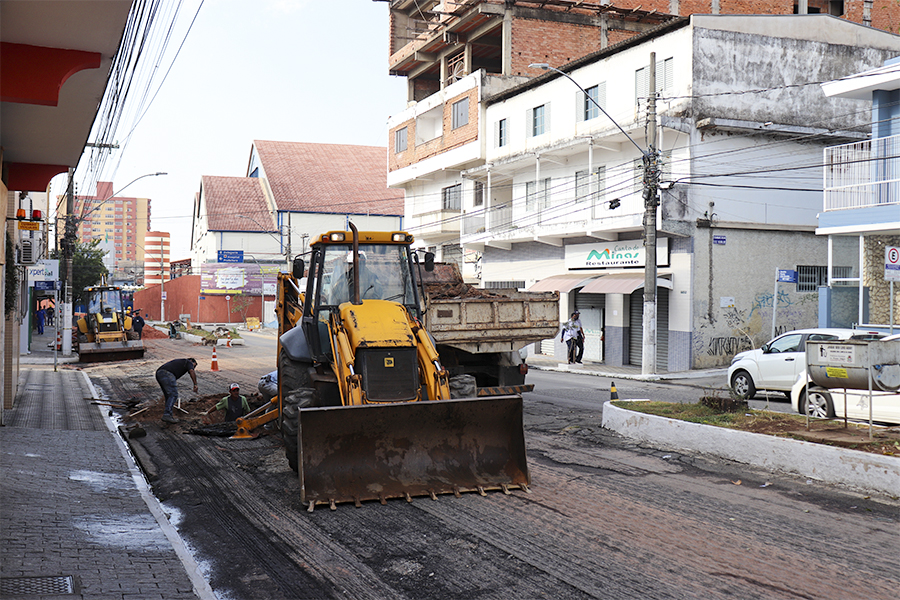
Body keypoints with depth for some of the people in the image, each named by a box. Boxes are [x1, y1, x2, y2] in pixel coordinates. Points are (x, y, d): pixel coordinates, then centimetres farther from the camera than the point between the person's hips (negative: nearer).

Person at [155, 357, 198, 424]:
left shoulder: (179, 362, 38)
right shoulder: (188, 362, 16)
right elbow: (192, 372, -7)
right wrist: (195, 384, -15)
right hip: (167, 374, -9)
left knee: (169, 395, 15)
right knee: (173, 395, -8)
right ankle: (166, 415, -18)